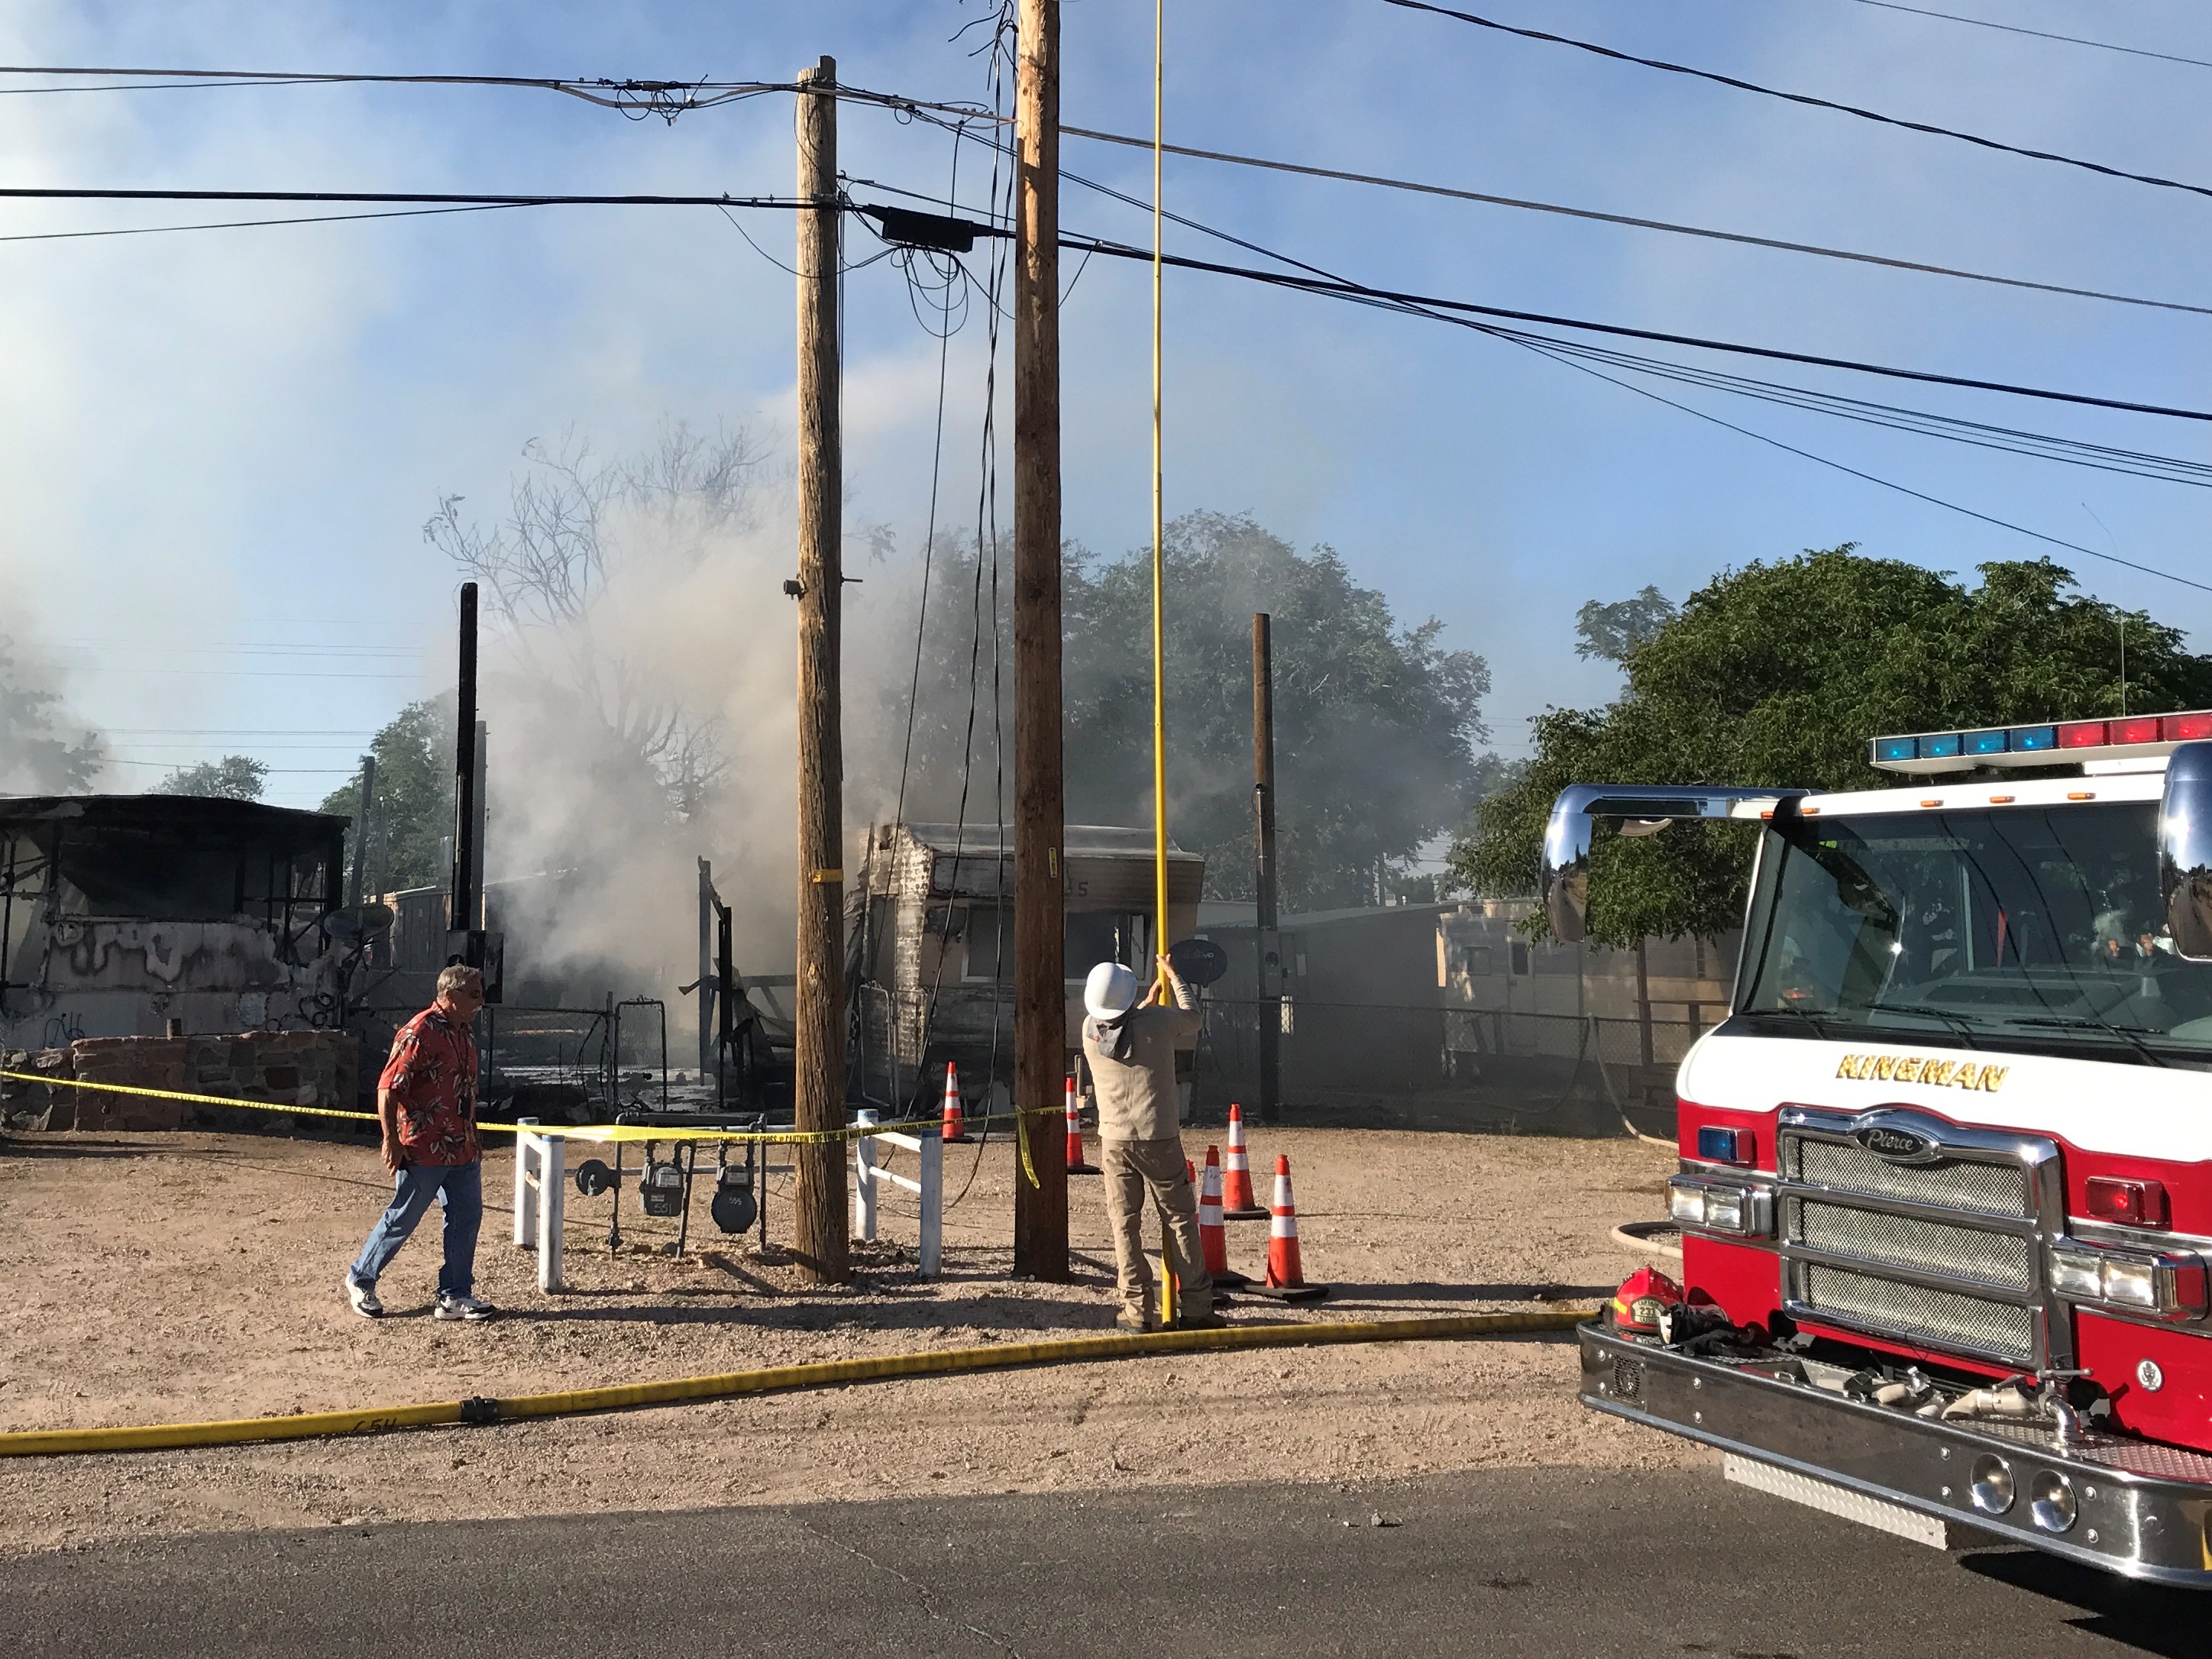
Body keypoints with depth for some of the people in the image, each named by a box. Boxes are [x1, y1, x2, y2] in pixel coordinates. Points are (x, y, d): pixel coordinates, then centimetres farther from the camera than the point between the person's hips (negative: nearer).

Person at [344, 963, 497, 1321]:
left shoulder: (463, 1033, 13)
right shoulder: (420, 1032, -15)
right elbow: (388, 1088, -17)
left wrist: (473, 1140, 23)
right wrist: (391, 1140, -19)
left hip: (462, 1151, 8)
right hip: (424, 1151, -8)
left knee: (466, 1218, 6)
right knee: (402, 1219, 3)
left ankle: (455, 1296, 14)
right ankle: (360, 1280, 22)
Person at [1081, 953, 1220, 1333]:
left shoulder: (1091, 1030, -1)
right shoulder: (1157, 1021, -11)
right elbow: (1192, 1018, 11)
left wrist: (1150, 1001, 35)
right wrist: (1174, 977, 24)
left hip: (1114, 1141, 2)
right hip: (1158, 1139, -2)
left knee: (1125, 1224, 5)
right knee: (1180, 1219, 7)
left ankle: (1137, 1310, 4)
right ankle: (1197, 1306, 10)